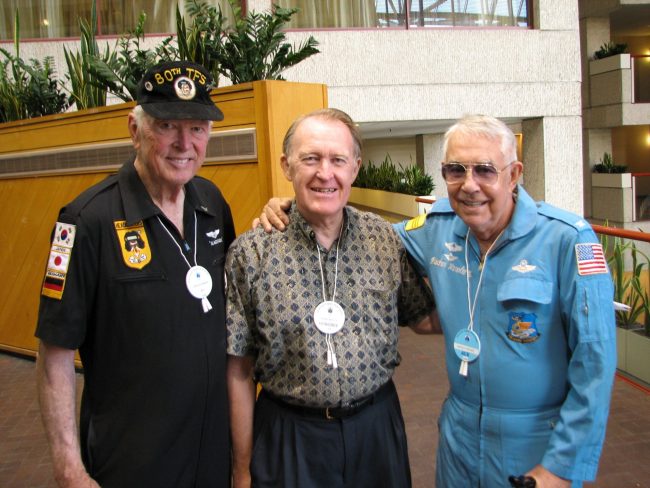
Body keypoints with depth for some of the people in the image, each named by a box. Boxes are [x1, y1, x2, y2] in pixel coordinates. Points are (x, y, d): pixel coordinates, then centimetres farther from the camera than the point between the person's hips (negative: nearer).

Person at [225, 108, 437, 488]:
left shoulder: (384, 238, -4)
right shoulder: (251, 253, -11)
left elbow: (424, 320, 8)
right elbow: (239, 372, -6)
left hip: (377, 426, 3)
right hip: (288, 438, -2)